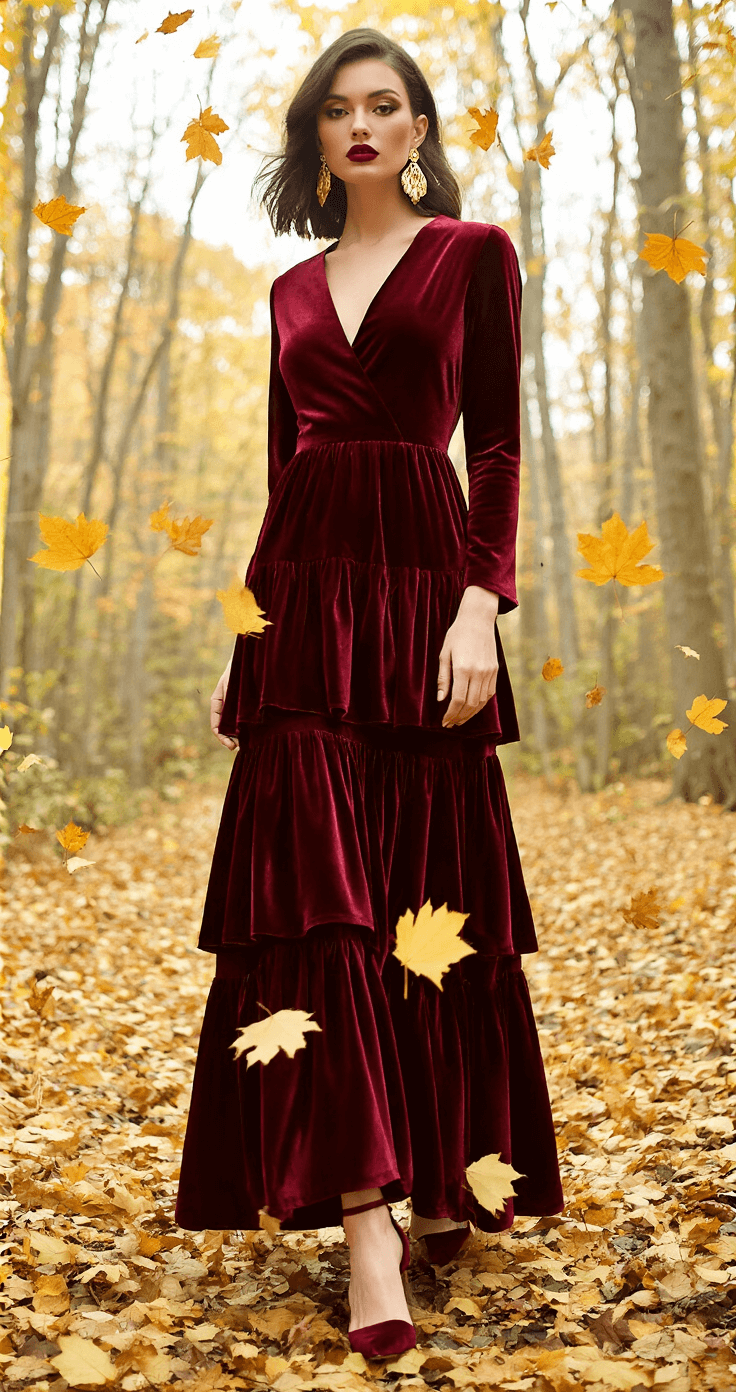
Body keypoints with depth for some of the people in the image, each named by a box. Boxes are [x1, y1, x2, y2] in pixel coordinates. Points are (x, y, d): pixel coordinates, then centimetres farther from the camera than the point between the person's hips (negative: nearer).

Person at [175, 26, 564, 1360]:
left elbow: (497, 444, -1)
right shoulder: (296, 289, 20)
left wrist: (482, 603, -14)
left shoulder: (474, 253, 7)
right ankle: (367, 1226, -10)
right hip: (303, 597, 4)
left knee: (431, 890, 0)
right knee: (315, 897, -9)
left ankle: (451, 1185, 17)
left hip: (418, 580, -3)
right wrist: (242, 639, 14)